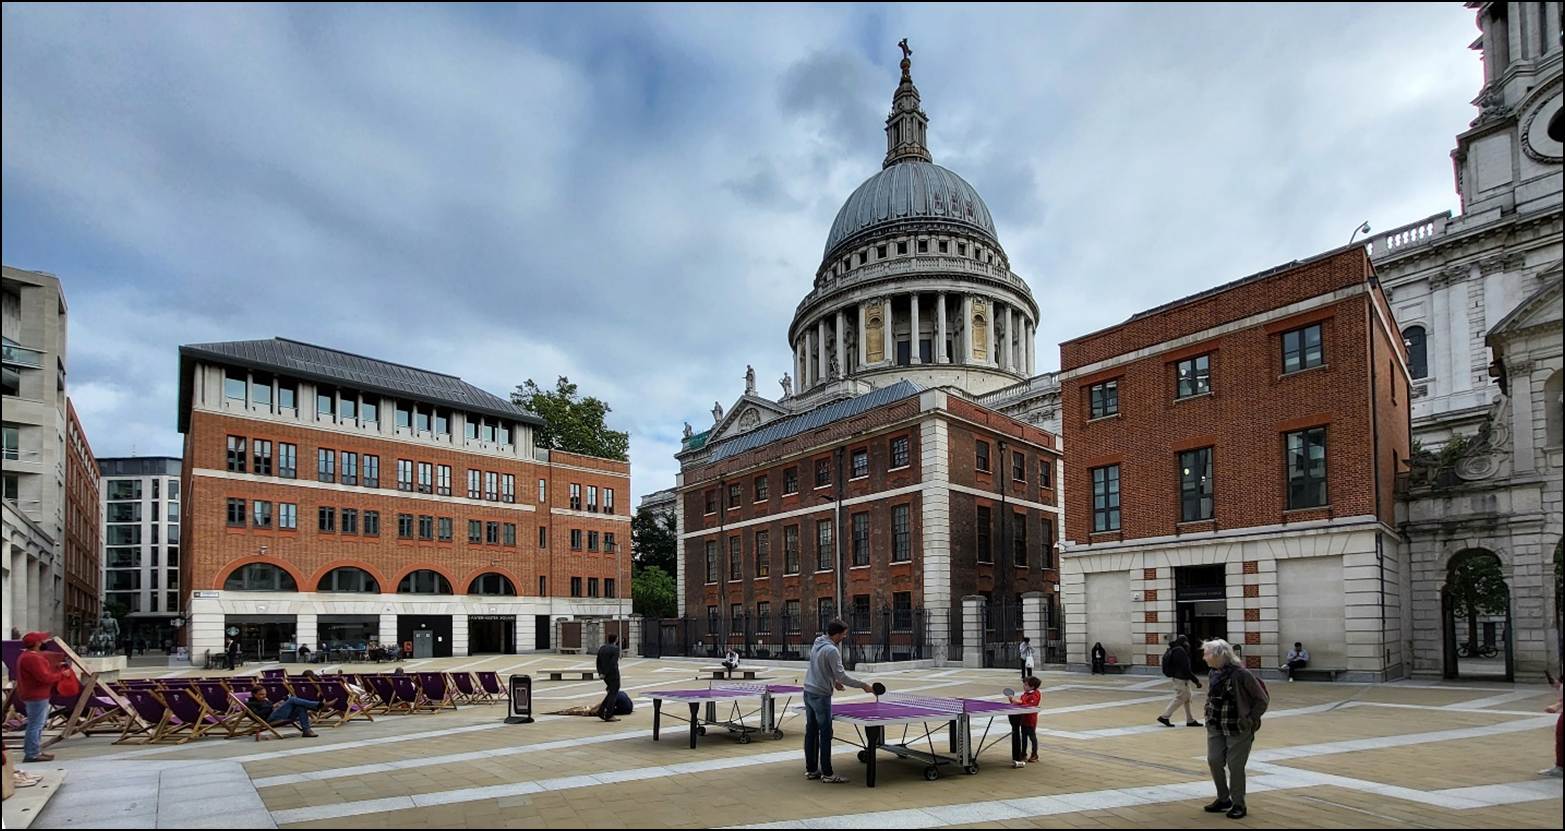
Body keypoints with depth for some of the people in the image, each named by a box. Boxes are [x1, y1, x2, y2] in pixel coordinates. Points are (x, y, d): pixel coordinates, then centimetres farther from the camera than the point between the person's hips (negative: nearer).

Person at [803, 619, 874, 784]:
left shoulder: (817, 644, 8)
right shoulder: (832, 650, -19)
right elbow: (841, 675, -19)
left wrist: (833, 681, 23)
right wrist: (863, 685, -12)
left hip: (808, 692, 9)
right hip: (821, 695, -9)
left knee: (811, 732, 12)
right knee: (825, 734, -3)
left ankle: (811, 770, 19)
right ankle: (827, 774, 0)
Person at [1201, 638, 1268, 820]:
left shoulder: (1241, 674, -19)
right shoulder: (1213, 674, 3)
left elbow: (1262, 699, -10)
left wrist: (1251, 720, -10)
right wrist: (1209, 714, 9)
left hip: (1238, 729, -6)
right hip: (1216, 728, 6)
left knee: (1235, 766, 1)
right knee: (1214, 761, 4)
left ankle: (1238, 805, 17)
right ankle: (1223, 799, 23)